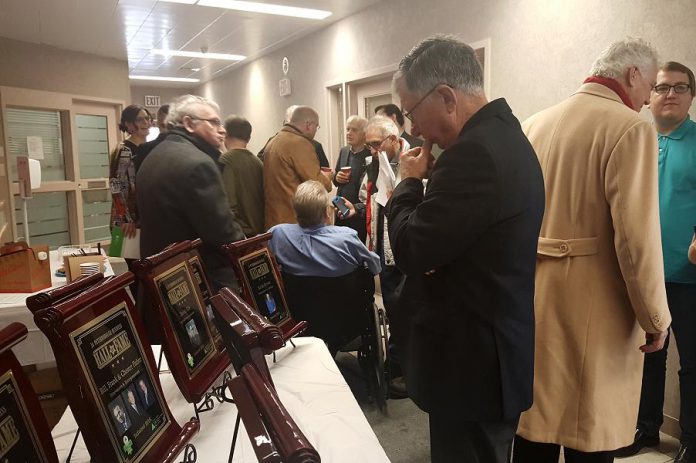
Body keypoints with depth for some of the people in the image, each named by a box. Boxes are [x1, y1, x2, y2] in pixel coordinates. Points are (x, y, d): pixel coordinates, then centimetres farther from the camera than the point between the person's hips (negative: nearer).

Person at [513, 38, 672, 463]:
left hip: (533, 293, 7)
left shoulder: (536, 124, 8)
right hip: (593, 303, -6)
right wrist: (655, 317, -6)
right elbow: (637, 235, -18)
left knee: (535, 420, 18)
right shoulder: (630, 129, -12)